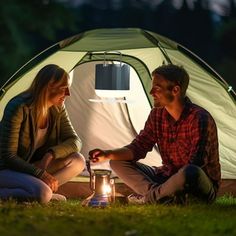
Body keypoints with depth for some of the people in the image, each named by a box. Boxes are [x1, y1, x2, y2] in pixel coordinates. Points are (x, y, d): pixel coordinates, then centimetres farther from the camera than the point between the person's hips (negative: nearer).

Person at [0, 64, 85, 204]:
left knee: (78, 161, -12)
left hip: (33, 166, 8)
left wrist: (51, 154, -19)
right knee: (42, 194, -35)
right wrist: (40, 173, -28)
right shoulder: (19, 108, -23)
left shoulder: (57, 109, 0)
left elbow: (75, 141, 1)